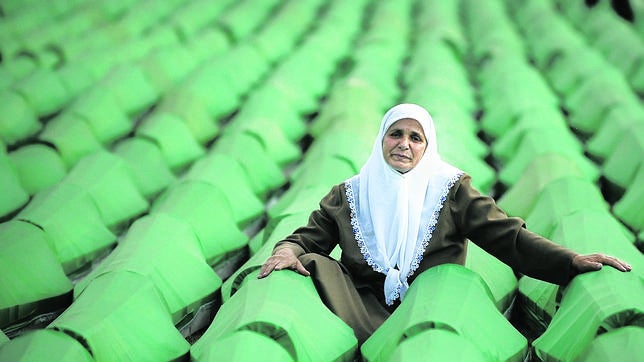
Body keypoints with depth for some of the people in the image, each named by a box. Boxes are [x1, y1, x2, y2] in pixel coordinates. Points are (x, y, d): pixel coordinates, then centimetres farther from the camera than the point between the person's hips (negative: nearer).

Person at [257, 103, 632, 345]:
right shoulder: (349, 194, 16)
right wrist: (288, 250, -13)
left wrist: (570, 260, -11)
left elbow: (508, 236, 3)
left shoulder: (451, 189, 11)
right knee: (315, 264, -24)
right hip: (362, 308, 2)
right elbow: (309, 237, 13)